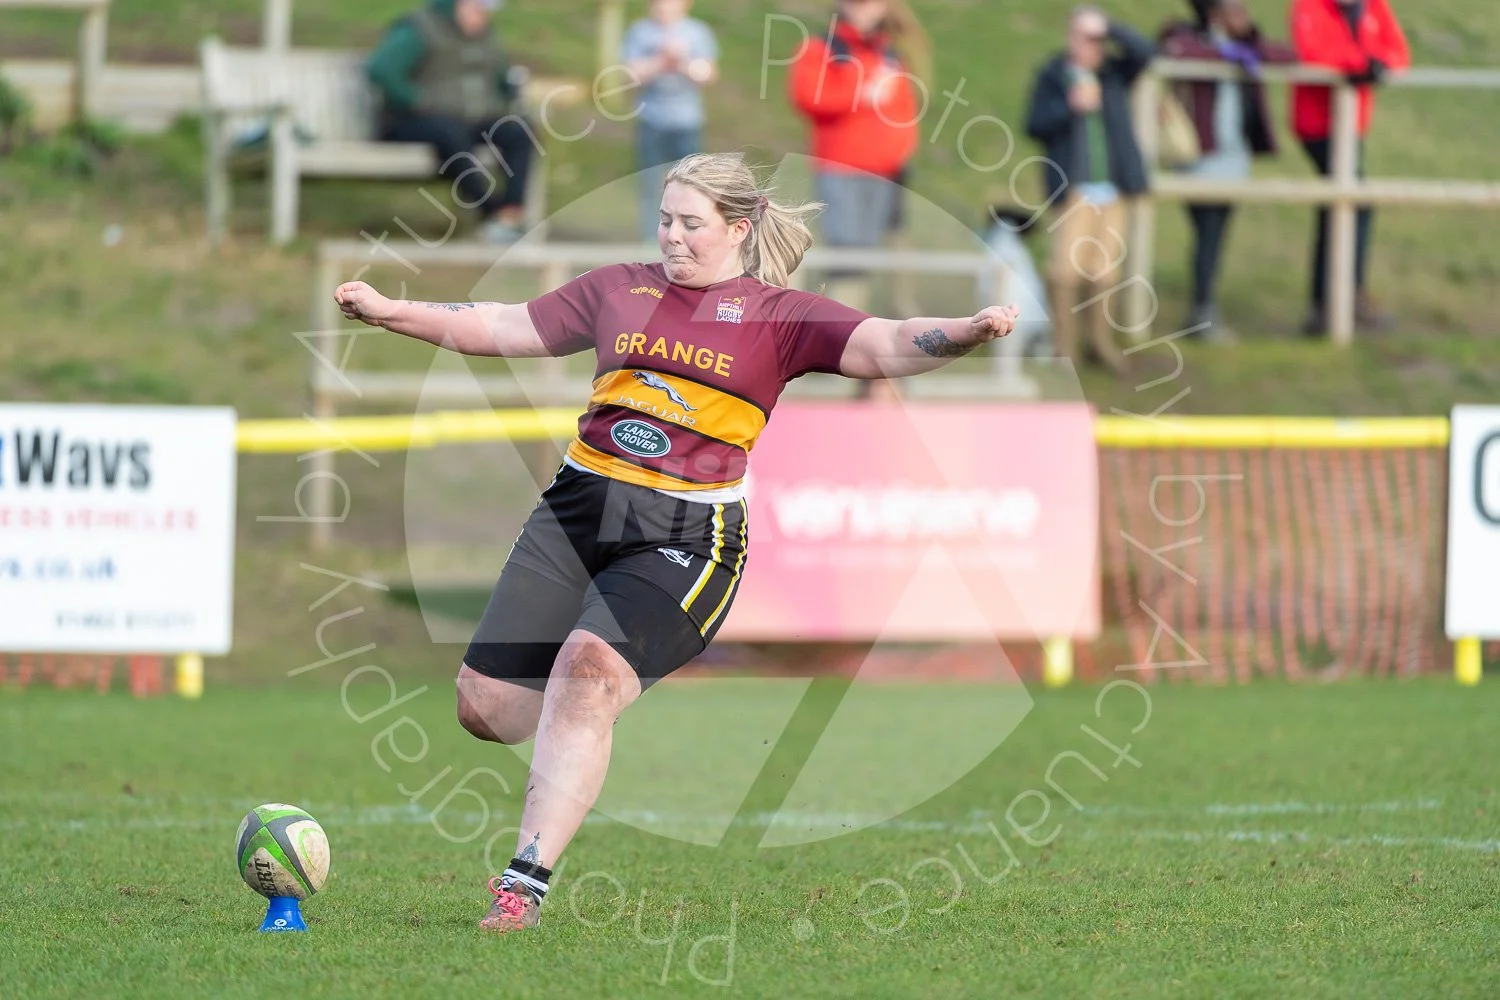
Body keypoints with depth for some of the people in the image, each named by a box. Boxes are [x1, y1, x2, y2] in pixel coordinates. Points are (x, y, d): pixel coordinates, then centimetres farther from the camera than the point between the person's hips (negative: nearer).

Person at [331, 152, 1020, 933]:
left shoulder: (779, 316, 5)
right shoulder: (619, 290, 16)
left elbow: (883, 348, -7)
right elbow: (503, 328, 23)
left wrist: (965, 332, -25)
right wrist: (389, 312, 19)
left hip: (686, 534, -5)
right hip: (578, 509, 5)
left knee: (585, 673, -25)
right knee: (485, 702, -3)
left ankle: (527, 880, -21)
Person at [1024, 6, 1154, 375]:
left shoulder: (1115, 72, 8)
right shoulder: (1052, 76, 0)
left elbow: (1145, 52, -9)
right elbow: (1035, 124, -7)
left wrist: (1109, 28, -19)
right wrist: (1070, 106, -22)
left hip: (1112, 187, 3)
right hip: (1075, 186, -3)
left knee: (1106, 268, 7)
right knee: (1068, 267, -9)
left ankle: (1102, 338, 20)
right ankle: (1064, 343, -1)